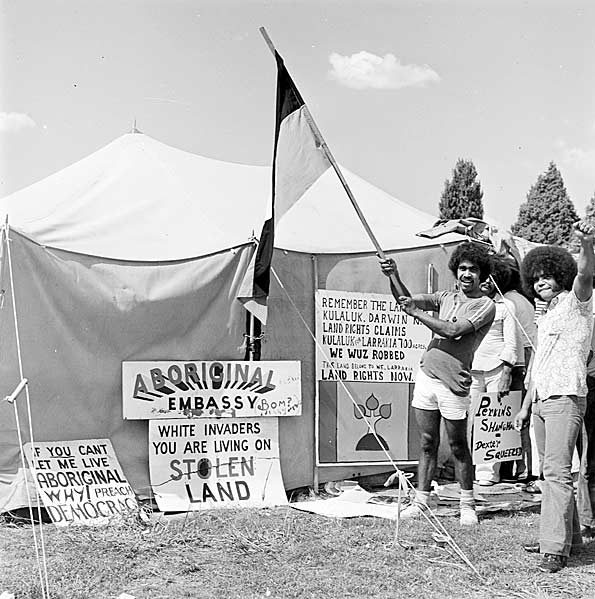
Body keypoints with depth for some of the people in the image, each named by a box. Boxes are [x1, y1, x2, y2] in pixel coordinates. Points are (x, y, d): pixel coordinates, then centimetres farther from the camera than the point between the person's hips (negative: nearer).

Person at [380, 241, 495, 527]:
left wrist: (416, 312, -14)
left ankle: (467, 505, 18)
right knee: (427, 444, 10)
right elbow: (405, 299, 7)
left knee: (458, 446, 4)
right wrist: (393, 276, -11)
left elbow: (453, 330, -17)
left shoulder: (485, 306, -5)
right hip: (425, 375, 5)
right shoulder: (446, 297, 14)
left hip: (452, 384, -5)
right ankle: (420, 501, 16)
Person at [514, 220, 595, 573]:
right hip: (542, 400, 9)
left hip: (566, 398, -9)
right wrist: (525, 407, 25)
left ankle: (556, 549, -14)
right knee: (551, 471, 11)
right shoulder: (547, 316, 23)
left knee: (557, 471, -14)